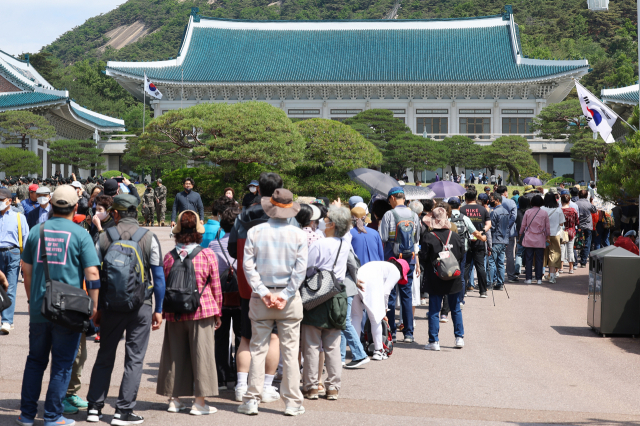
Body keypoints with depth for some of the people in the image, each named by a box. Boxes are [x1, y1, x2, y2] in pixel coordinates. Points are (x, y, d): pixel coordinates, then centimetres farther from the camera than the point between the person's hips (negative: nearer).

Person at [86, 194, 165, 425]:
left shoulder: (105, 237, -1)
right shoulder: (149, 238, -4)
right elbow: (158, 276, -4)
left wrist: (97, 308, 9)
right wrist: (158, 309, 2)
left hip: (111, 306, 2)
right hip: (140, 306, -2)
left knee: (104, 357, 14)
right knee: (134, 360, 4)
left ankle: (94, 407, 15)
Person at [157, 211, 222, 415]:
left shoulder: (169, 256, -2)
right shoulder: (208, 255, -7)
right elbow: (216, 286, -1)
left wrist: (164, 311, 20)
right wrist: (217, 313, 10)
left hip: (175, 314, 3)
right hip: (202, 312, -3)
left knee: (175, 354, 11)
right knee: (201, 355, 3)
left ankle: (174, 399, 17)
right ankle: (199, 402, 4)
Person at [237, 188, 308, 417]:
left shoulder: (255, 232, -1)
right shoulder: (298, 234, -2)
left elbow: (248, 266, -6)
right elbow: (300, 269, -8)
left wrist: (264, 293, -6)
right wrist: (286, 296, -7)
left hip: (261, 298, 1)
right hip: (289, 299, -1)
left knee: (258, 349, 7)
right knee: (290, 351, 4)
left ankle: (252, 400, 9)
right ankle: (292, 402, 7)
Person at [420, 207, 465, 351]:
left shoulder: (428, 237, -13)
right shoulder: (455, 236, -1)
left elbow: (424, 258, -11)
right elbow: (462, 255, 6)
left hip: (435, 279, -3)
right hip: (454, 279, 3)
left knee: (434, 311, 3)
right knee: (456, 309, 15)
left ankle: (434, 341, 2)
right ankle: (459, 338, 18)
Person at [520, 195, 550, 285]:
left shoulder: (527, 212, -3)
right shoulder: (544, 213, -2)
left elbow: (523, 225, 4)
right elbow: (547, 227, 5)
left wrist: (521, 234, 19)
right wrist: (547, 236, 18)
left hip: (528, 239, 0)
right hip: (540, 240, 0)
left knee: (528, 259, 4)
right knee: (539, 259, 5)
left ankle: (528, 278, 3)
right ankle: (539, 278, 6)